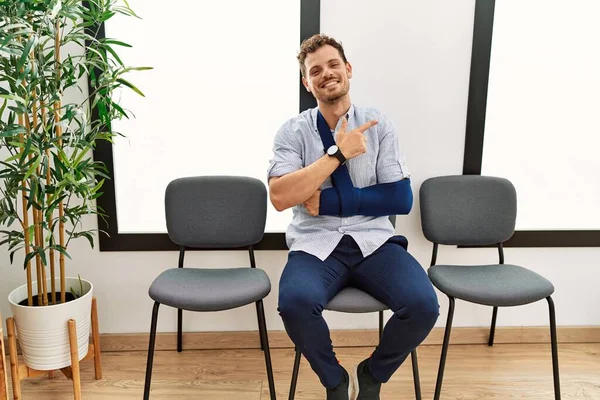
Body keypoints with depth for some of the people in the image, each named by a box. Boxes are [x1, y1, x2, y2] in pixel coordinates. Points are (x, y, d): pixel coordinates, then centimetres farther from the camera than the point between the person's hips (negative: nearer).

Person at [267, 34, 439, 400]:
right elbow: (280, 197, -12)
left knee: (423, 305, -24)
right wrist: (338, 153, -16)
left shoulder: (379, 125, 4)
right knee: (295, 302, -32)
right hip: (316, 244, -1)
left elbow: (401, 198, -3)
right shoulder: (292, 132, 2)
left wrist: (328, 201, -9)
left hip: (373, 241, 1)